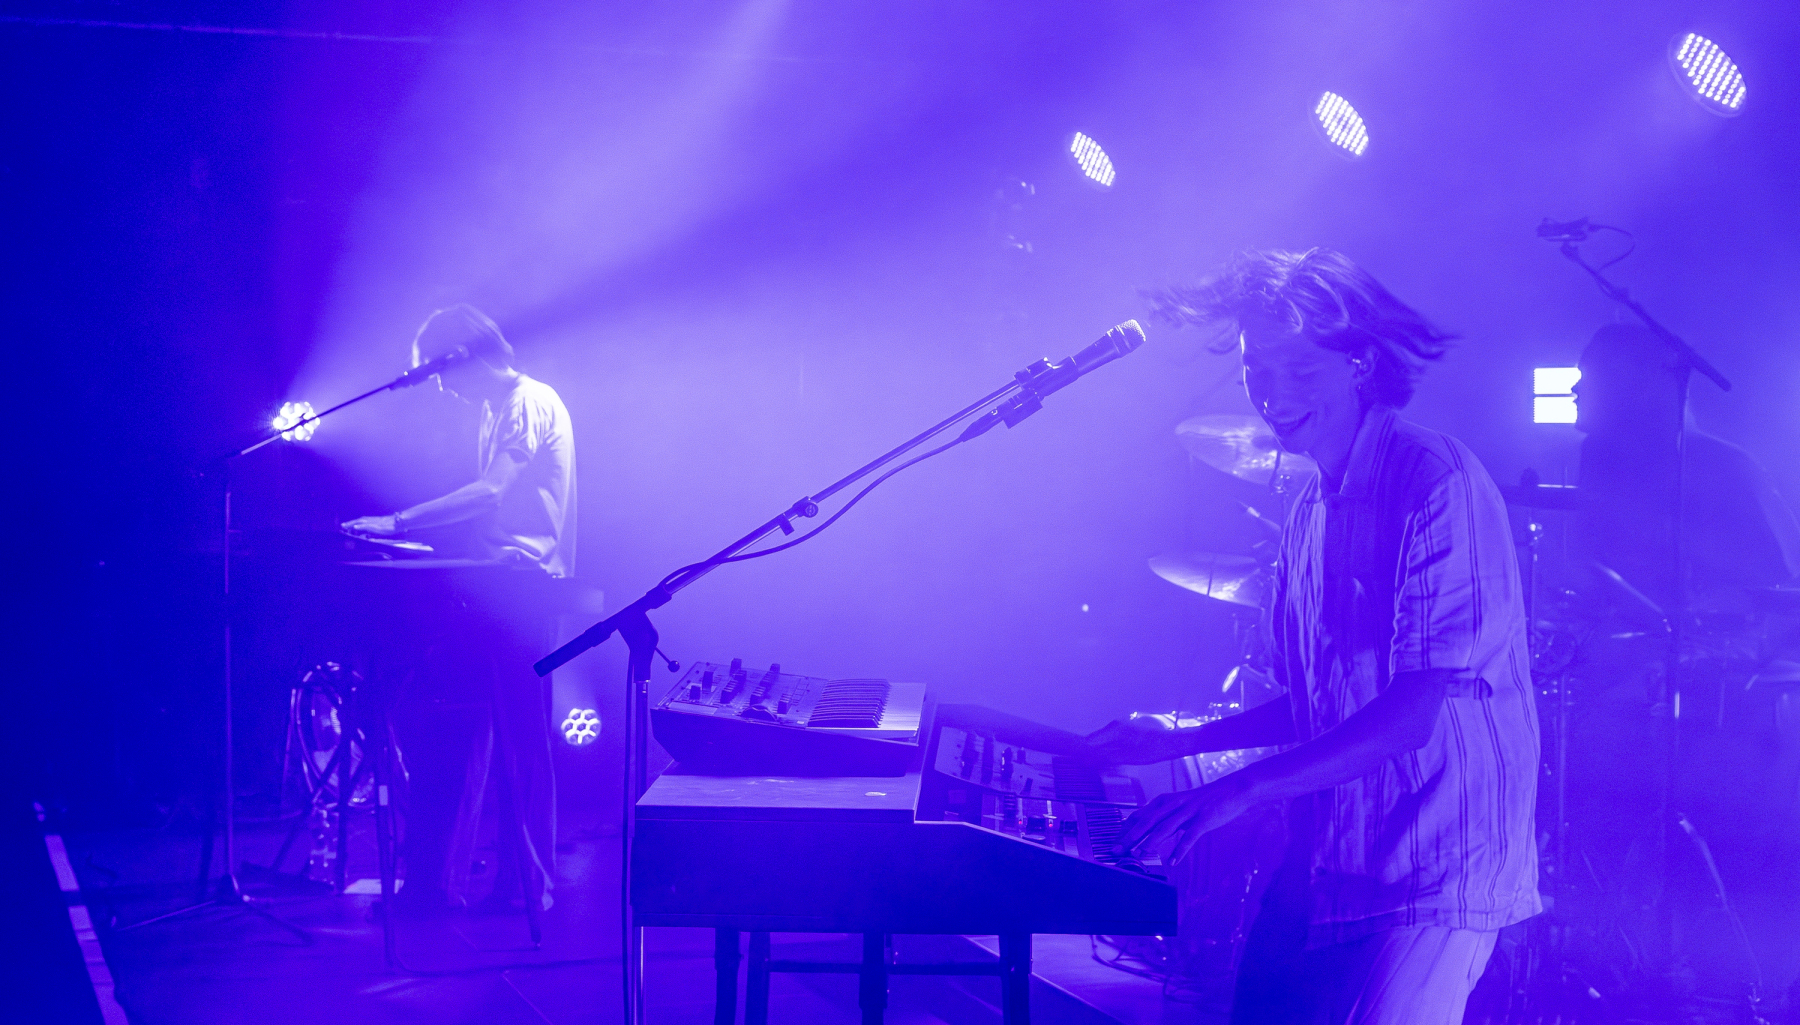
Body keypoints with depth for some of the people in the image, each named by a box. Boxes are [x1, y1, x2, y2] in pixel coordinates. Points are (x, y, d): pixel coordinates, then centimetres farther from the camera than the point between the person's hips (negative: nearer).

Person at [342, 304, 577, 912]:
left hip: (520, 588, -10)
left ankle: (530, 883, 5)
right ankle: (437, 879, 12)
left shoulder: (532, 404, -10)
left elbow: (489, 495, -21)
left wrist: (398, 523, -23)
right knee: (450, 729, 7)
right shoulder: (498, 411, 21)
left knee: (520, 736, -4)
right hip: (494, 589, 10)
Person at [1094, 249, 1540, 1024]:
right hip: (1324, 865, 8)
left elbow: (1414, 715, -21)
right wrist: (1180, 740, 9)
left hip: (1433, 878, -8)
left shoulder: (1437, 481, -14)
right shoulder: (1312, 508, 12)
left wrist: (1240, 790, -23)